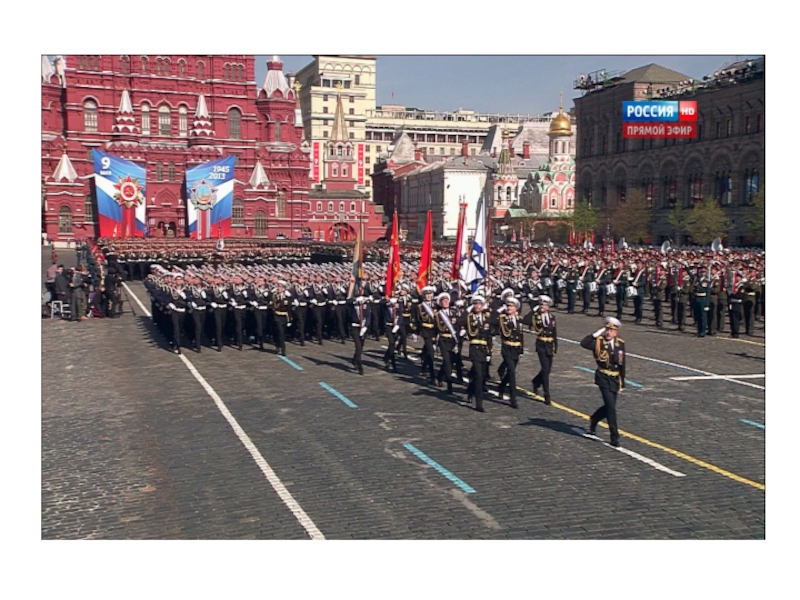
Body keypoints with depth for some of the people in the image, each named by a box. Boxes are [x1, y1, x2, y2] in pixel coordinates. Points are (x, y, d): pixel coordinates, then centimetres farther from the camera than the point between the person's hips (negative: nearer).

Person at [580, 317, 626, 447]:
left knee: (609, 407, 14)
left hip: (615, 379, 5)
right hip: (603, 378, -5)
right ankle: (615, 438, -3)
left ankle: (593, 420, 43)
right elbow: (584, 343, -29)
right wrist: (596, 333, -26)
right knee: (611, 407, -10)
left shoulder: (620, 344, 4)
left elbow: (622, 364, 10)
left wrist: (622, 382, 12)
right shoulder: (599, 342, -9)